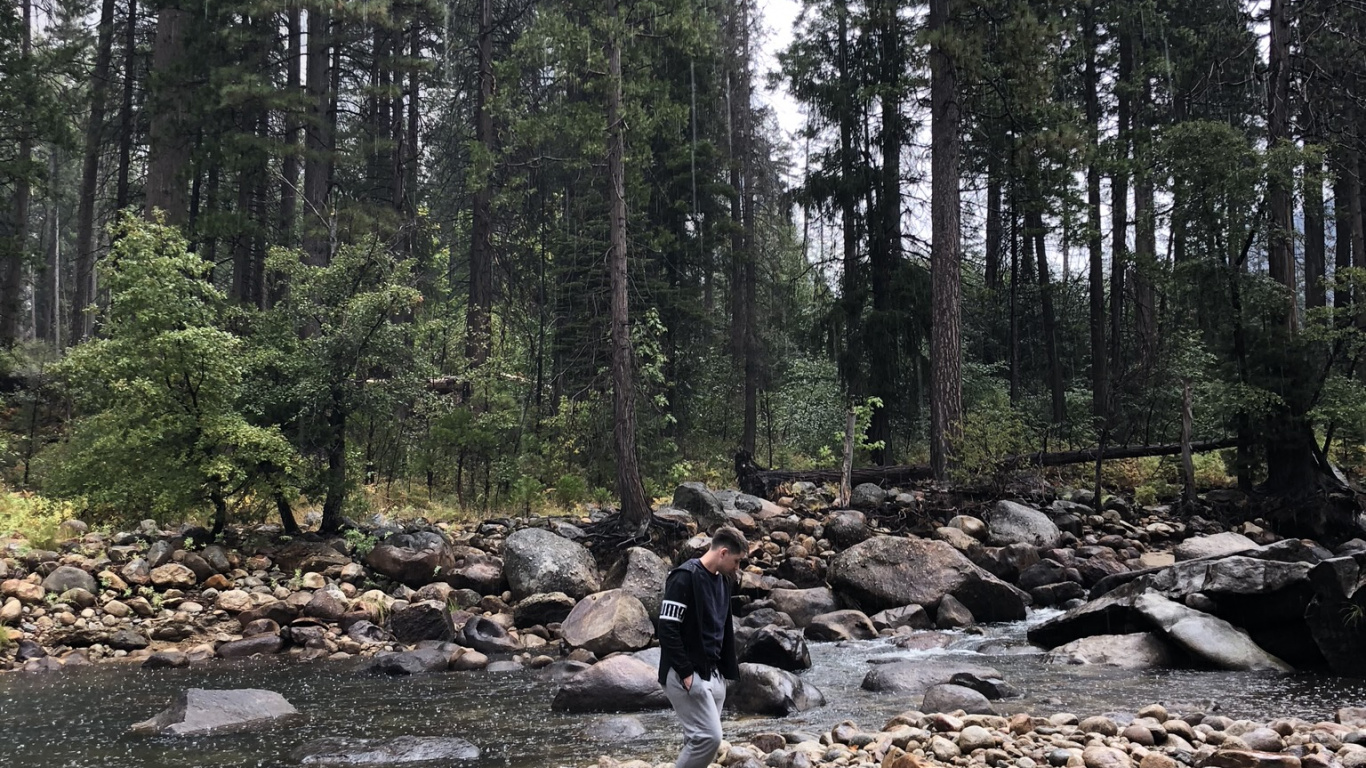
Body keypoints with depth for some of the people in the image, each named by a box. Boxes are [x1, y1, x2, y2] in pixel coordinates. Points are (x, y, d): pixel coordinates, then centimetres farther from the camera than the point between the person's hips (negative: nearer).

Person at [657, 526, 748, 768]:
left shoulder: (724, 581, 13)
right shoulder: (684, 577, -15)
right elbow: (667, 629, -19)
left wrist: (727, 671, 15)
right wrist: (686, 673, -20)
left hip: (713, 674, 9)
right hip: (686, 675, -9)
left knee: (700, 739, 7)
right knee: (709, 737, -16)